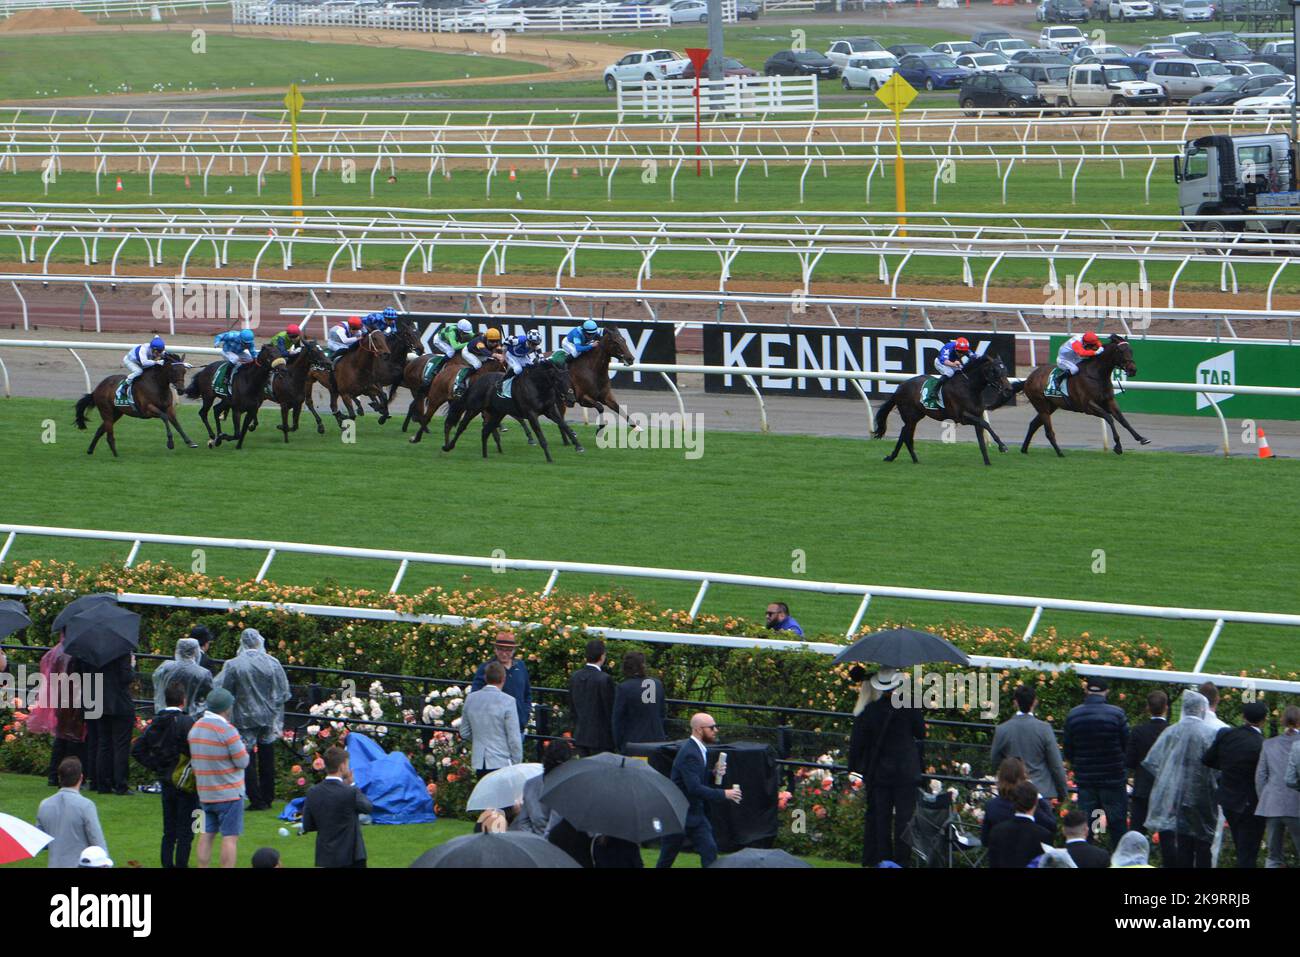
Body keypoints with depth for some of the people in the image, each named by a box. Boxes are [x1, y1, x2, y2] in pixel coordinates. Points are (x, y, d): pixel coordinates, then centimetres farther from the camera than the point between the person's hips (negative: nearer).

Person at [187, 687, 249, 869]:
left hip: (205, 793, 7)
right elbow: (242, 761, -14)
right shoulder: (227, 730, -18)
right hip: (229, 793, -7)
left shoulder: (195, 728, 5)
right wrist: (242, 746, 4)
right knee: (230, 837, -3)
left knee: (207, 834, 14)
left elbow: (193, 760, 11)